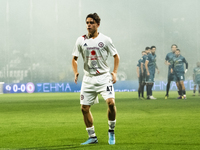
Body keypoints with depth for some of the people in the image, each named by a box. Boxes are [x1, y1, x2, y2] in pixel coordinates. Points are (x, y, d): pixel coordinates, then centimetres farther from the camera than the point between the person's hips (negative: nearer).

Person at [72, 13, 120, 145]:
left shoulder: (105, 40, -3)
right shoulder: (81, 41, 3)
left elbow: (116, 56, 6)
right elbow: (74, 58, 11)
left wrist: (115, 72, -7)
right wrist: (76, 73, -6)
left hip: (104, 77, -3)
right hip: (88, 78, 3)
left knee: (111, 102, -22)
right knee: (84, 108, 1)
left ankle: (111, 132, -2)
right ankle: (92, 137, 15)